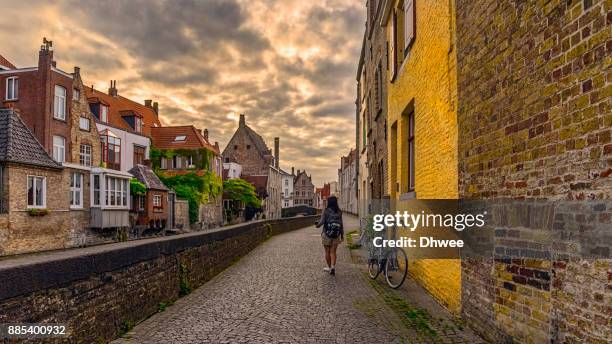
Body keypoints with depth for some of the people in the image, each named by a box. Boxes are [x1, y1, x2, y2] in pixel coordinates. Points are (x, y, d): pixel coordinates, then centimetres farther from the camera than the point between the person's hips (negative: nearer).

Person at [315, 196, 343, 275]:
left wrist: (317, 225, 7)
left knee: (327, 252, 12)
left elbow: (322, 222, -15)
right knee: (333, 252, 8)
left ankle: (329, 267, 22)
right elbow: (341, 224, 1)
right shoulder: (339, 212, 0)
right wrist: (342, 235, 8)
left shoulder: (326, 211, -10)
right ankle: (333, 267, -7)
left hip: (326, 234, -3)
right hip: (336, 235, 3)